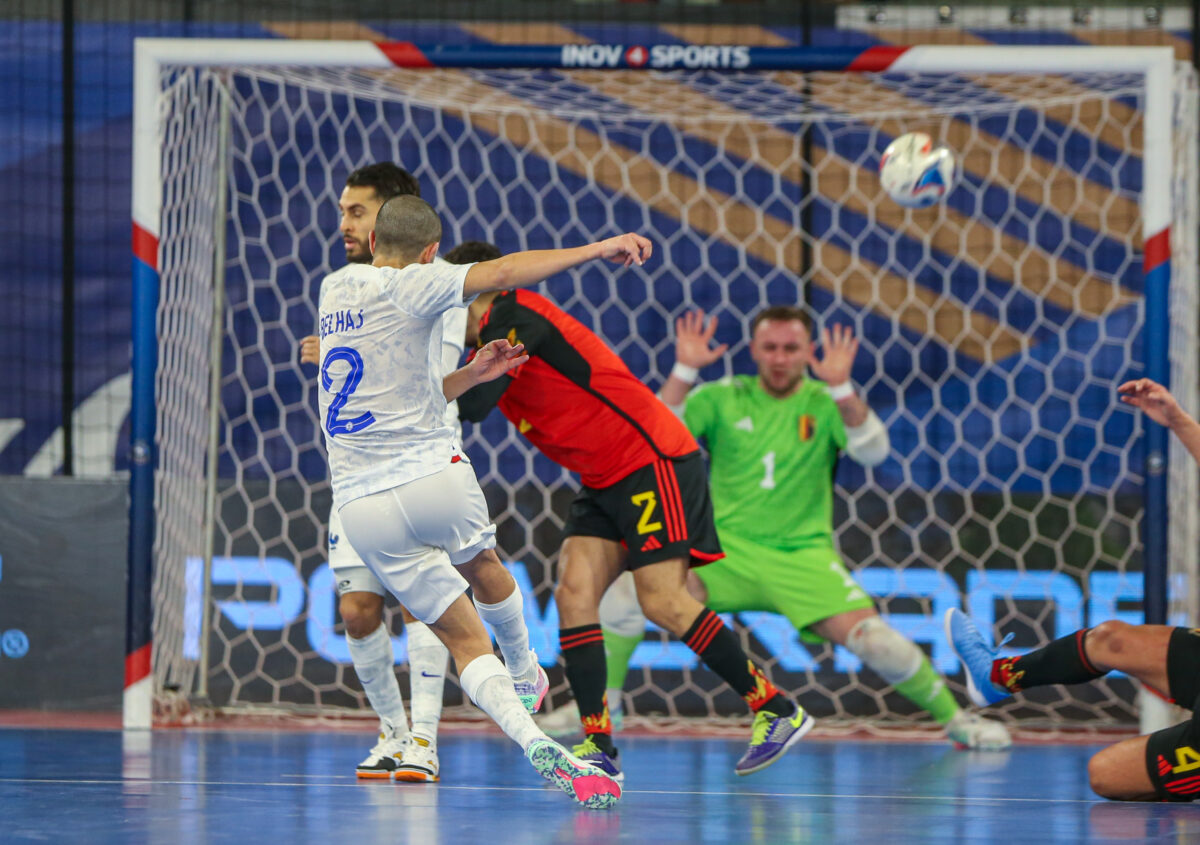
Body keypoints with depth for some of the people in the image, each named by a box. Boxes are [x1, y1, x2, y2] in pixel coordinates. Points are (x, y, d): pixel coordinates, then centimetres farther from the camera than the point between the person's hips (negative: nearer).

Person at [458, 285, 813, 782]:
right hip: (604, 481, 9)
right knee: (574, 592, -7)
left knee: (662, 600, -14)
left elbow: (474, 406, -22)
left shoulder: (515, 315, -16)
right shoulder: (488, 343, 13)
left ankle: (777, 710, -2)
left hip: (655, 461, -9)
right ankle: (598, 744, -11)